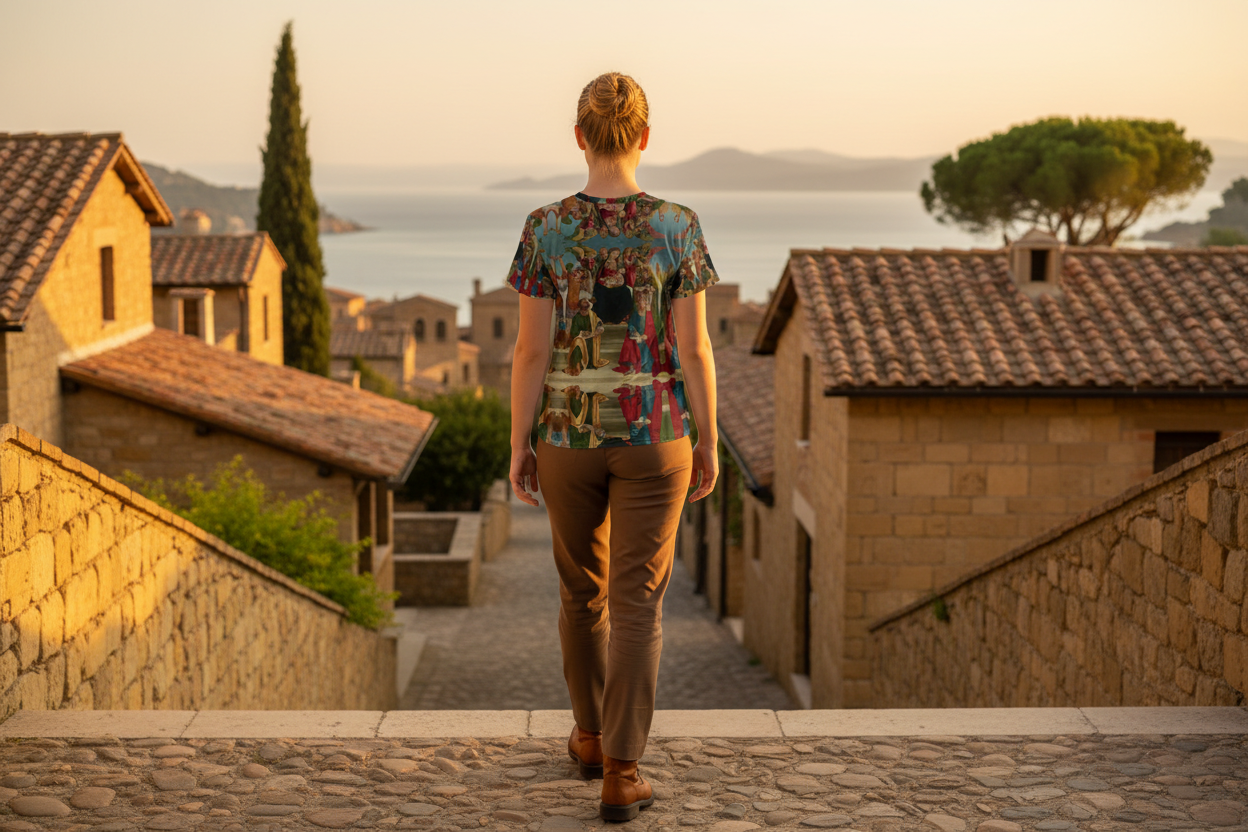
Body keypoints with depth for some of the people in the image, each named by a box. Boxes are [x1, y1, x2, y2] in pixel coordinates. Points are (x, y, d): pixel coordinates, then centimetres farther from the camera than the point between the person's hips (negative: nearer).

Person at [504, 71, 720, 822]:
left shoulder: (545, 229, -8)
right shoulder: (678, 226, -10)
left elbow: (532, 351, -8)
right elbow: (694, 349, -8)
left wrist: (519, 446, 2)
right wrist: (709, 443, 3)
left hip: (571, 432, 1)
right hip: (653, 434, -1)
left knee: (582, 586, 20)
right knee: (637, 603, 3)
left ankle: (592, 735, 34)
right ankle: (620, 774, -1)